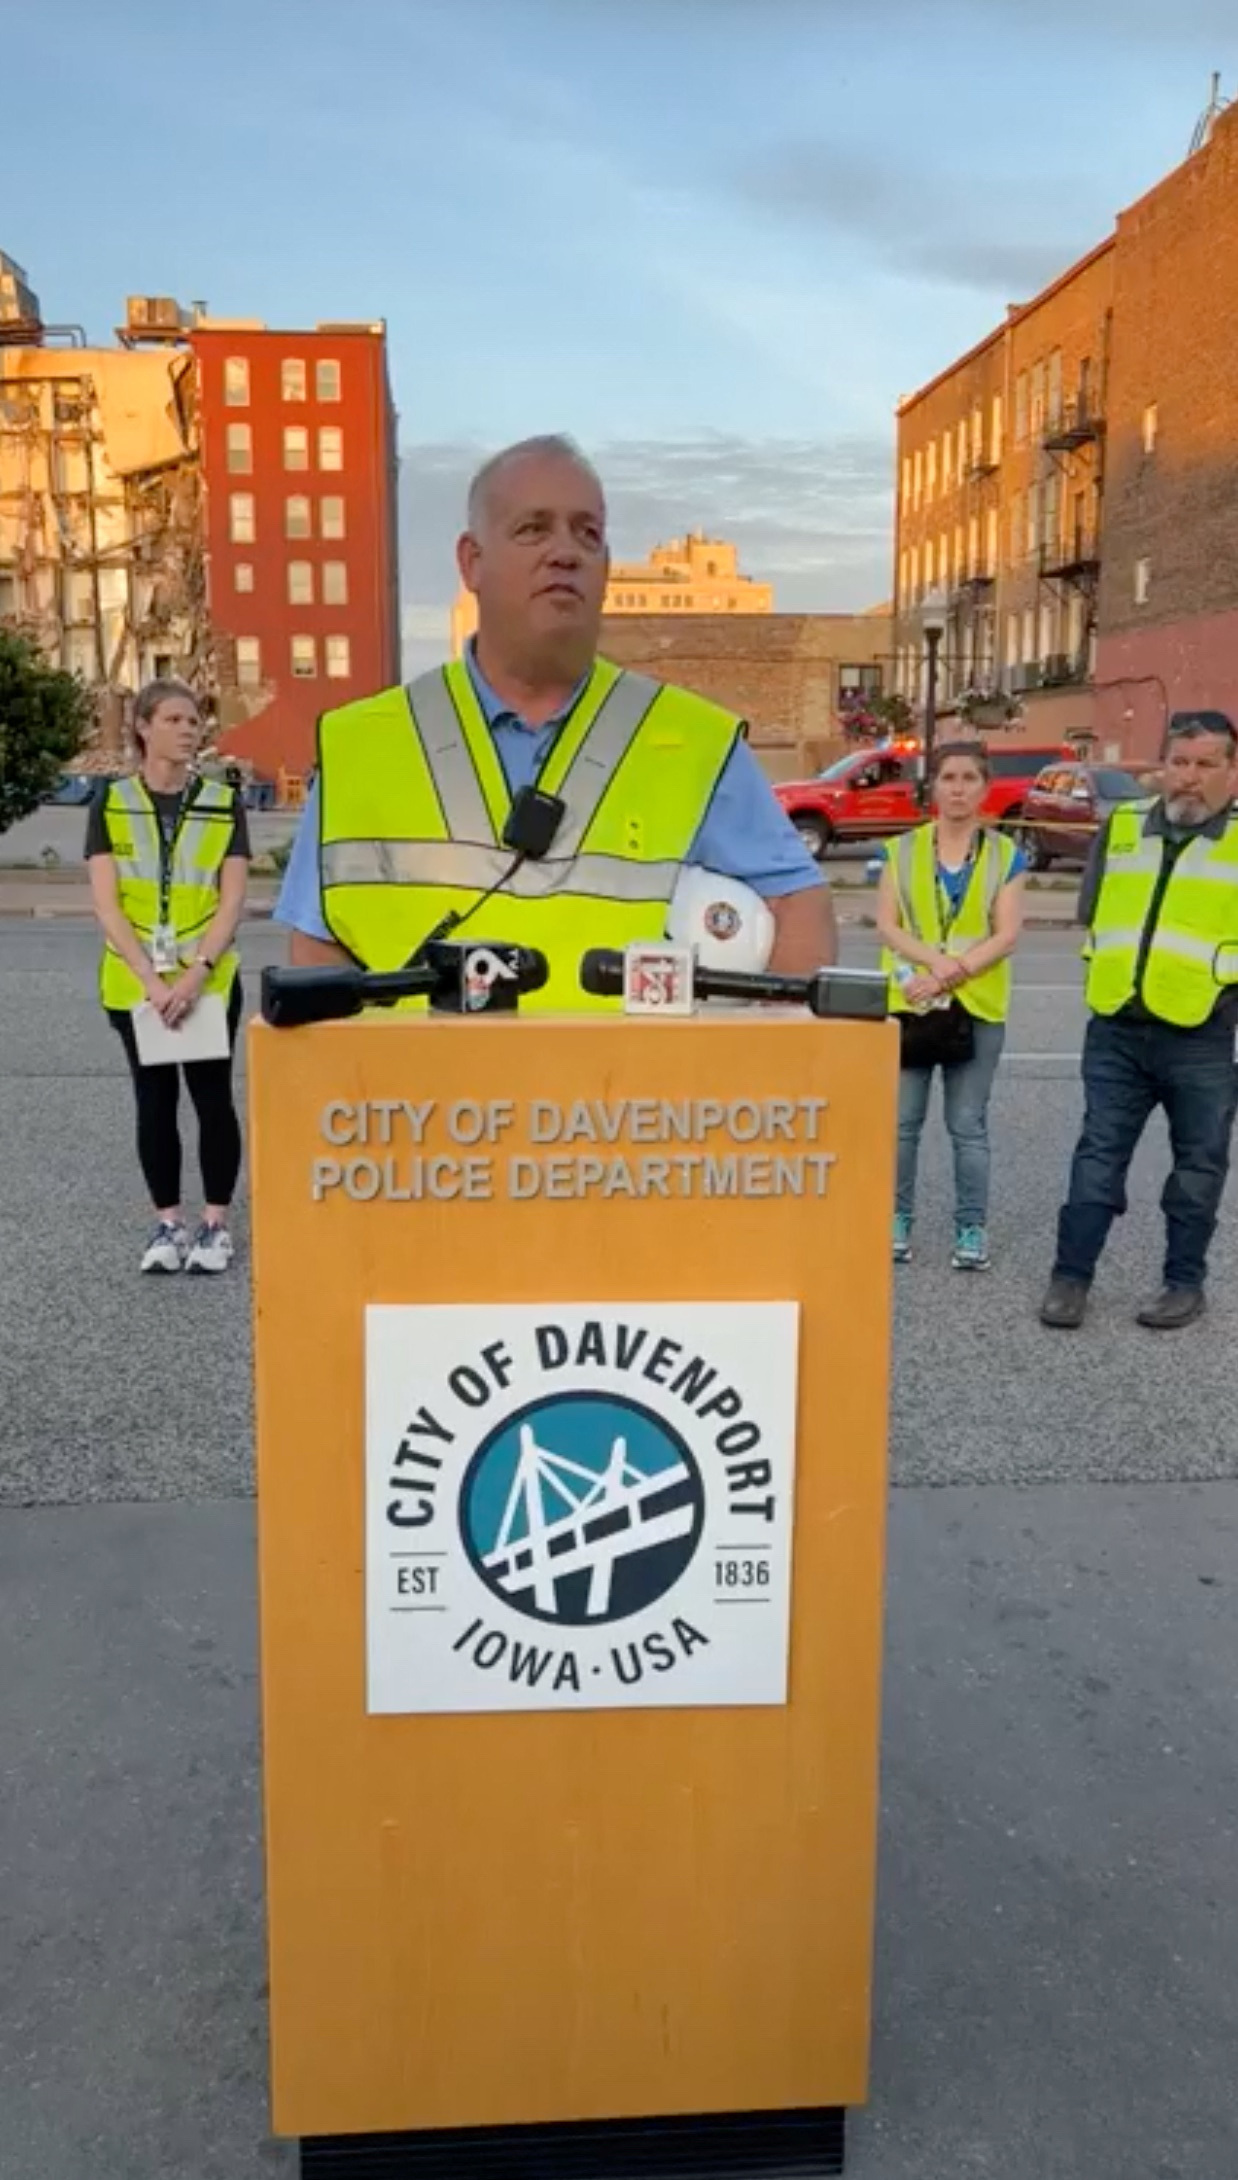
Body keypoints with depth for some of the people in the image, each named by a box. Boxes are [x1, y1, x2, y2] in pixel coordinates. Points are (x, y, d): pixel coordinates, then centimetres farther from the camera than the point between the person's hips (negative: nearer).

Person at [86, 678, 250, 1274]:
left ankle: (216, 1223, 12)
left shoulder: (224, 805, 2)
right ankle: (168, 1222, 17)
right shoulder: (111, 804, 2)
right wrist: (150, 978, -16)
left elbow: (232, 900, -4)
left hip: (209, 981, -1)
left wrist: (195, 973, -17)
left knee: (212, 1098, 2)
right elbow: (106, 903, -5)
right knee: (154, 1100, 7)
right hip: (134, 983, 1)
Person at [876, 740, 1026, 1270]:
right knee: (901, 1120, 3)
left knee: (968, 1124, 2)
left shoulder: (1006, 855, 4)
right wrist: (936, 960, -18)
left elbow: (1006, 936, -4)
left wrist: (947, 978, -14)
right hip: (907, 1002, 1)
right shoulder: (902, 851, 6)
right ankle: (896, 1219, 13)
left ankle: (972, 1228, 9)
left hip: (977, 1007, -1)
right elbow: (887, 925, -1)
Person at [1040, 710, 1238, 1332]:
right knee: (1098, 1155, 7)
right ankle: (1071, 1276, 14)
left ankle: (1185, 1283, 22)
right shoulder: (1122, 826, 9)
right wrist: (1111, 972, 8)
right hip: (1115, 1029, 3)